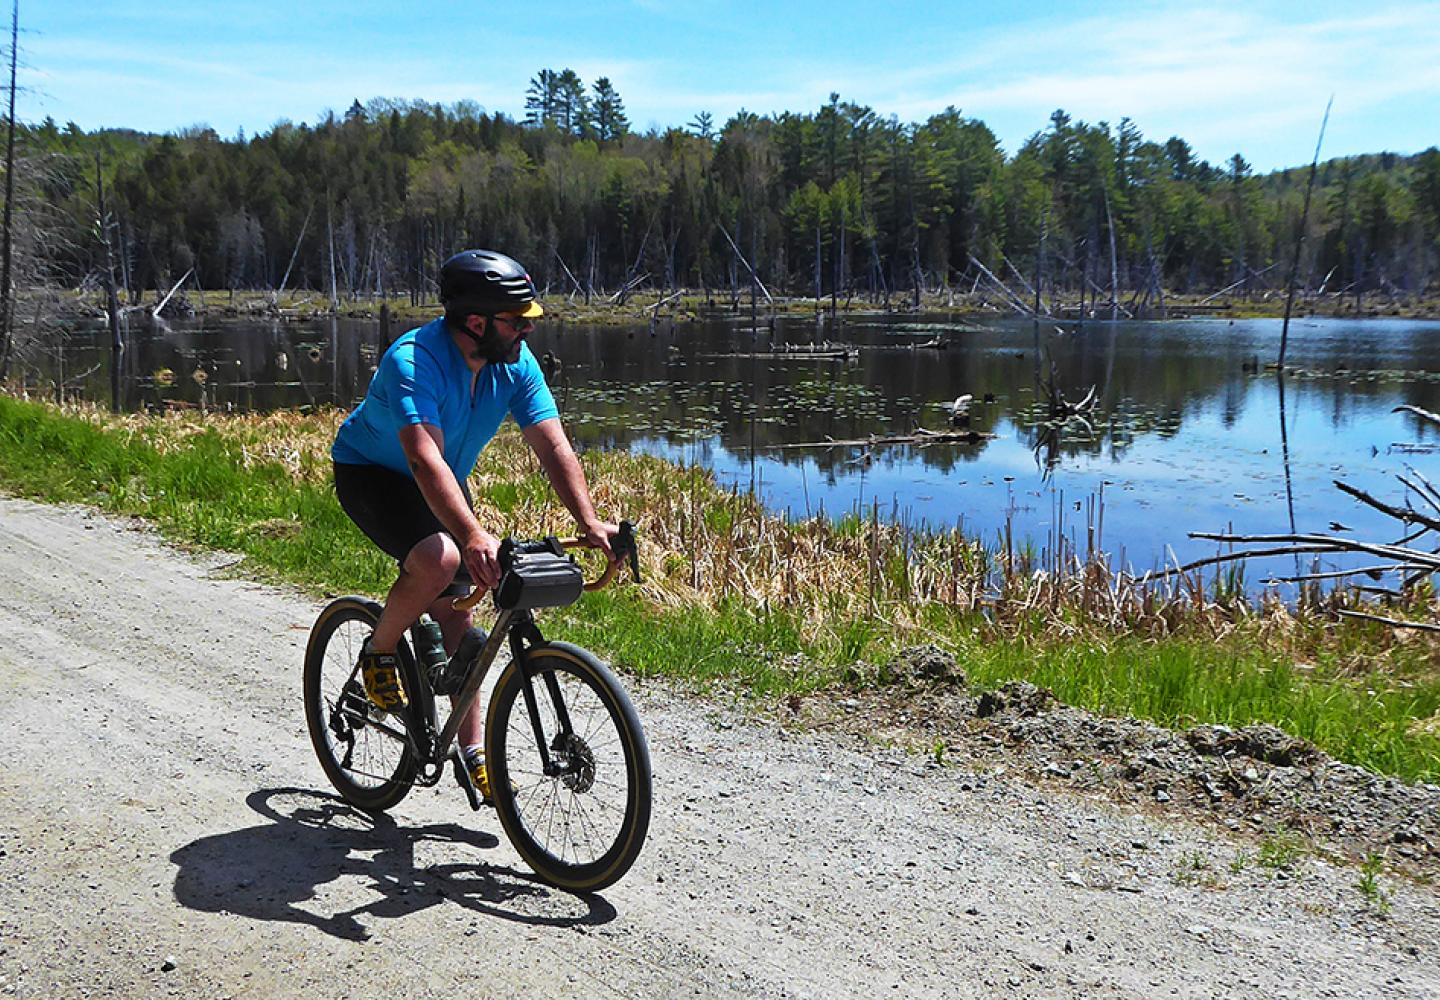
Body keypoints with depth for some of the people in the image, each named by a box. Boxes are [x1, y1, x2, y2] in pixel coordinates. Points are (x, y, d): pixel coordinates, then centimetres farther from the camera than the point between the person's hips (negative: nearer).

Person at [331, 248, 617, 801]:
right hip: (369, 472, -6)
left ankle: (472, 751, 12)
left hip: (445, 483, 6)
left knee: (456, 613, 2)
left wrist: (590, 523, -32)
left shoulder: (515, 362, -15)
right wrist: (473, 536, -59)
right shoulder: (414, 360, -33)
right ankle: (378, 652, -4)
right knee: (440, 558, -33)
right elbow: (426, 460, -46)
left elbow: (554, 446, -19)